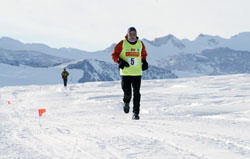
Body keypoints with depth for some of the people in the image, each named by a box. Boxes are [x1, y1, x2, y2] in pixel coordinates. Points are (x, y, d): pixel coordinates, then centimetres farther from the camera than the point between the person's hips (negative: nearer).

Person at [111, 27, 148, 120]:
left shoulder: (140, 44, 7)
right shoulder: (122, 44, -1)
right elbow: (114, 55, 4)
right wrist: (120, 61, -14)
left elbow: (143, 54, 25)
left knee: (136, 93, -4)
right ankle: (126, 103, 31)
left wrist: (144, 62, 6)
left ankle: (136, 113, 1)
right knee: (127, 93, -4)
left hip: (137, 73, 2)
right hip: (125, 73, -2)